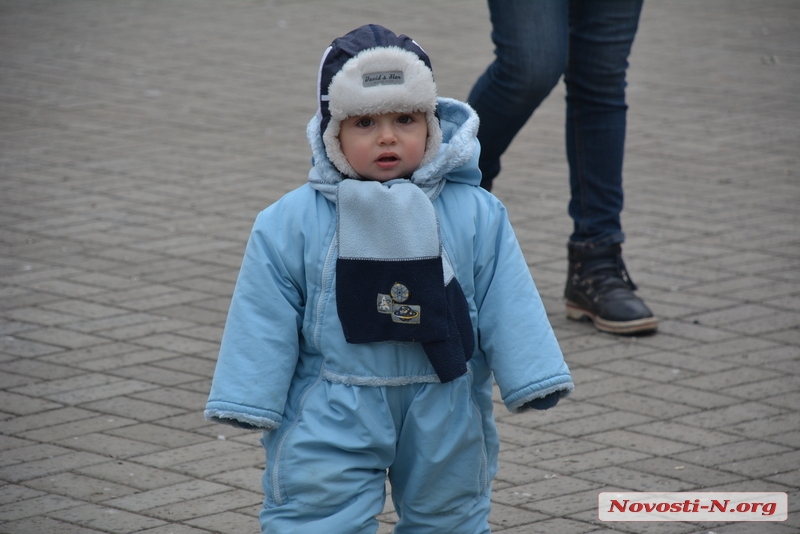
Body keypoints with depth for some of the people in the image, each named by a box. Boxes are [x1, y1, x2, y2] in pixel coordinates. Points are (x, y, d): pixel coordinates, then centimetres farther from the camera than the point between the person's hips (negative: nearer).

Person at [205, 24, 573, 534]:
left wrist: (533, 378, -4)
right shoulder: (291, 223, -8)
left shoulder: (477, 215, -6)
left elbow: (508, 307, -2)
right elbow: (265, 321, -4)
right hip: (332, 419, -2)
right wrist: (252, 402, -5)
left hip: (444, 420, 2)